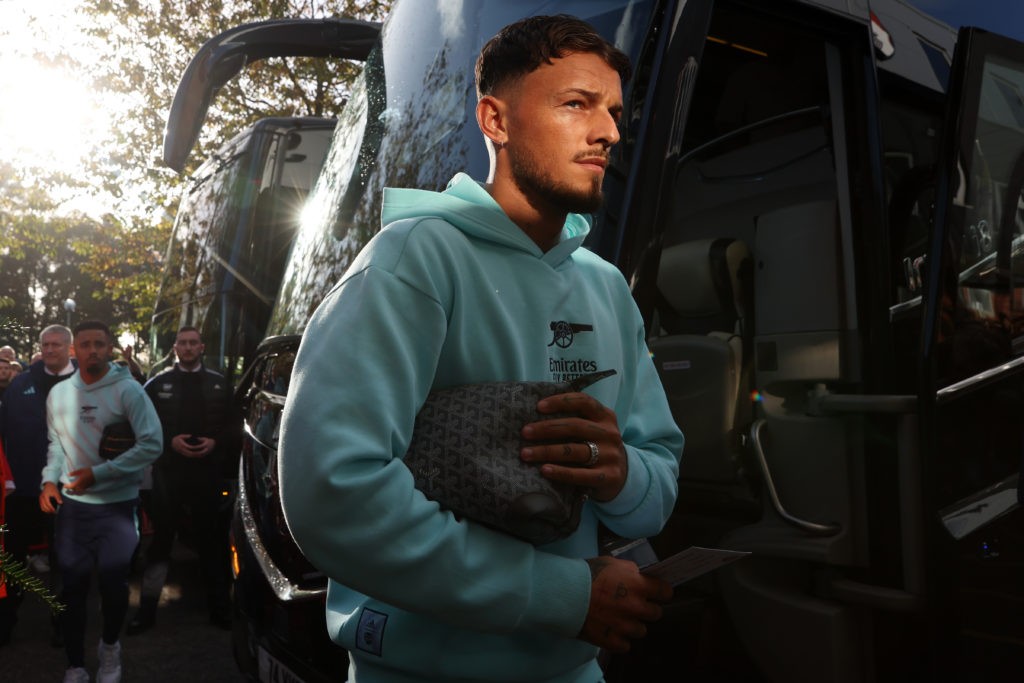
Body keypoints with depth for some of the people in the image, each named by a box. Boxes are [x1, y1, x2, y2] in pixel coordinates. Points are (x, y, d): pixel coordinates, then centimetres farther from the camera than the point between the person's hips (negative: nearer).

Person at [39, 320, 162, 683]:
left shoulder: (128, 389, -10)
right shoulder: (58, 393, 6)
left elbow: (152, 443, -14)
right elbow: (55, 443, 16)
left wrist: (99, 474, -17)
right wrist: (50, 479, -1)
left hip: (117, 504, -3)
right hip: (72, 504, 4)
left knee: (113, 582, 0)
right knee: (72, 585, 7)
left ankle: (110, 645, 30)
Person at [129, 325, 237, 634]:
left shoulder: (220, 384, 7)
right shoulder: (158, 383, 4)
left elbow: (234, 424, 8)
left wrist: (216, 442, -9)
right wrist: (170, 441, -12)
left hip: (208, 472, 1)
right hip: (169, 472, -1)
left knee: (213, 541, 7)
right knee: (160, 540, 5)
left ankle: (220, 608, 18)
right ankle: (147, 608, 16)